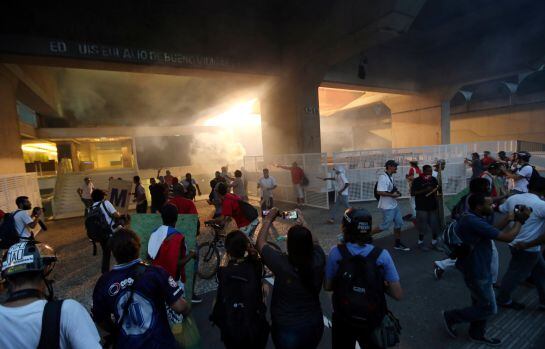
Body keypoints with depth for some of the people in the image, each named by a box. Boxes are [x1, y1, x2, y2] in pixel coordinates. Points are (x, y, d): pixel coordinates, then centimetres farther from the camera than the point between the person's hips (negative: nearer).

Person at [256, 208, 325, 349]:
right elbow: (314, 242, 3)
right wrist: (302, 221, 10)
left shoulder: (281, 263, -30)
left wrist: (268, 219, -2)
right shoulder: (318, 261, -21)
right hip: (314, 327, 3)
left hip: (285, 329, -3)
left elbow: (260, 243, -13)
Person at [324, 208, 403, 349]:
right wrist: (381, 285, 3)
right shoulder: (382, 255, -19)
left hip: (343, 320, 0)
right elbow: (398, 294, -13)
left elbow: (327, 286, -8)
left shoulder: (336, 252, -20)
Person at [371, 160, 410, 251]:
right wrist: (392, 195, -22)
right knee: (385, 226, -2)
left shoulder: (390, 177, 11)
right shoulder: (383, 177, -21)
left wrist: (396, 192, 8)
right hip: (387, 207, -10)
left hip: (394, 205, 10)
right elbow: (379, 192, -30)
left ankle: (398, 244, 26)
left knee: (399, 224, 13)